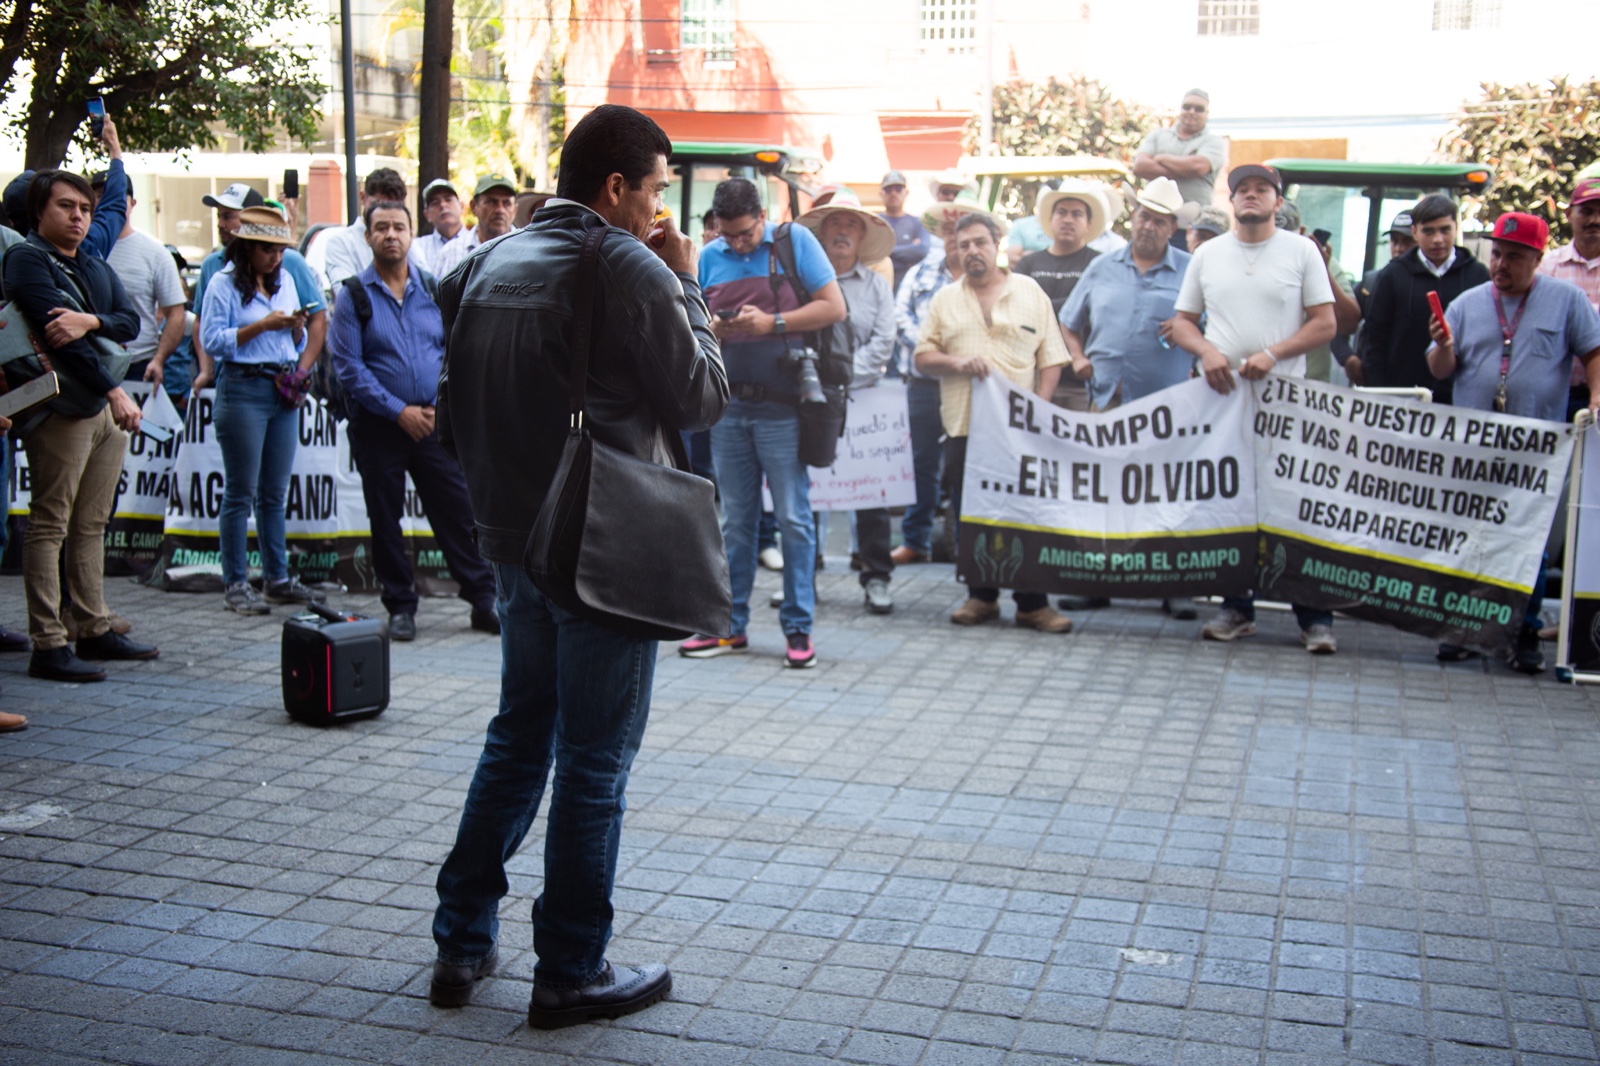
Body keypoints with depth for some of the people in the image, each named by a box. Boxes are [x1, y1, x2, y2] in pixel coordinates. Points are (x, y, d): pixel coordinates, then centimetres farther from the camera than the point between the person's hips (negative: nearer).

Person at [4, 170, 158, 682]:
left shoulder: (98, 268, 20)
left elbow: (130, 322, 6)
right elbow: (56, 329, -15)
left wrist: (91, 321, -17)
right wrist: (113, 390, -21)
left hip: (107, 407, 7)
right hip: (62, 406, -7)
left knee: (92, 525, 11)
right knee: (49, 526, -6)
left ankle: (95, 630, 17)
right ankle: (48, 645, -6)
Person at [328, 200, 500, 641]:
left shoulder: (433, 289, 8)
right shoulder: (353, 297, -1)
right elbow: (349, 368, -7)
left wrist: (441, 405, -5)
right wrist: (400, 411, -13)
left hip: (433, 421, 1)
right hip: (378, 425, -1)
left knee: (458, 511, -1)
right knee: (385, 518, 6)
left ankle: (483, 600, 6)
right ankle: (401, 607, 17)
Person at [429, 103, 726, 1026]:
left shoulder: (488, 266, 7)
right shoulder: (630, 268, -15)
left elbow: (455, 405, 13)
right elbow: (703, 399, -8)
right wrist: (687, 288, 0)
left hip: (513, 537, 7)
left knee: (519, 736, 20)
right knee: (594, 762, 4)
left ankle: (463, 941, 26)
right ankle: (571, 973, 14)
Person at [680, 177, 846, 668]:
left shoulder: (794, 241, 0)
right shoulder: (710, 257, 10)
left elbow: (834, 307, -4)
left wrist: (772, 322, -13)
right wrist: (716, 328, -9)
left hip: (782, 406, -4)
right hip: (730, 406, 4)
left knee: (793, 518, -1)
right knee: (735, 519, 10)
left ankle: (798, 627, 7)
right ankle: (729, 625, 17)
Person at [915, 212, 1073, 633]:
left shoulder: (1029, 291, 8)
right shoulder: (945, 299, 13)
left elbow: (1051, 358, 5)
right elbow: (922, 357, 9)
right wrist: (956, 363, -11)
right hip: (963, 425, 2)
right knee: (970, 516, 6)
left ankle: (1033, 603, 4)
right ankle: (981, 596, 19)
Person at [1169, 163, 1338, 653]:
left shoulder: (1301, 251, 4)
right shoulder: (1208, 254, 13)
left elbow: (1325, 323, 0)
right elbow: (1182, 321, 13)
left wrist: (1273, 353, -14)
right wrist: (1206, 350, -8)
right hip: (1220, 394, 3)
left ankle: (1314, 617, -1)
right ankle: (1236, 608, 15)